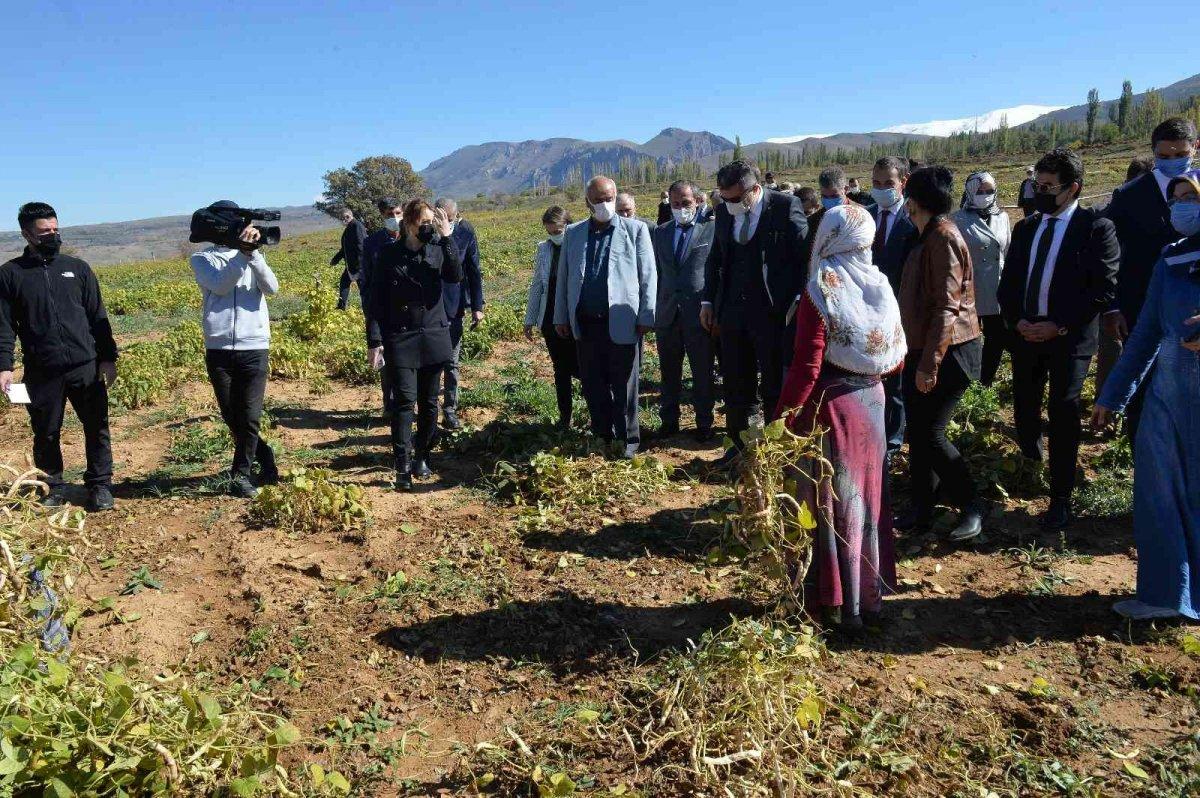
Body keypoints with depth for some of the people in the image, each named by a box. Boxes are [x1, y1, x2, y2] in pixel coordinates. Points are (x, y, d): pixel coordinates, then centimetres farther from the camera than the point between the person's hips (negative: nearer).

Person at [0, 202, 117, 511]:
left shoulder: (77, 268, 8)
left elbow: (97, 317, 8)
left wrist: (108, 357, 2)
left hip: (86, 367, 1)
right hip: (42, 373, -1)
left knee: (97, 428, 3)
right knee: (46, 433, 9)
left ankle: (100, 486, 14)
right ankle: (53, 487, 24)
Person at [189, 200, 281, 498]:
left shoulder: (254, 256, 10)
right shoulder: (202, 258, 8)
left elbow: (271, 288, -8)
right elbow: (219, 284, -12)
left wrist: (253, 253, -20)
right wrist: (241, 252, -22)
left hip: (254, 347, 0)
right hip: (218, 349, 1)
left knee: (249, 417, -3)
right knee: (232, 418, 6)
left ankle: (241, 474, 12)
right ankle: (267, 464, 24)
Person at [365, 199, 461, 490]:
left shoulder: (438, 250, 4)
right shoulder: (389, 255, -2)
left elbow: (456, 275, -16)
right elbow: (375, 300, -2)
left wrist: (447, 237, -18)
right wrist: (374, 341, -7)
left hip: (434, 338, 3)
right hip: (399, 339, -3)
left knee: (429, 402, 9)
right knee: (404, 401, -9)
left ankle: (422, 456, 26)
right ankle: (403, 467, -7)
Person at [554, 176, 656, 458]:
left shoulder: (635, 230, 2)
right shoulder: (573, 233, 12)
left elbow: (648, 276, -1)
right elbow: (563, 277, 14)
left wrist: (646, 316, -6)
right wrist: (561, 316, 10)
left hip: (622, 323, -3)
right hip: (585, 322, 4)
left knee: (623, 385, 4)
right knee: (592, 384, 10)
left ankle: (629, 439, 16)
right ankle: (603, 435, 23)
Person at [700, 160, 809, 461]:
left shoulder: (786, 207, -8)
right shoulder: (724, 211, 7)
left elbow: (806, 256, -7)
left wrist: (797, 302, -12)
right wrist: (708, 301, 12)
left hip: (773, 311, -5)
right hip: (732, 311, 5)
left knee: (775, 385, 6)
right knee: (736, 383, 13)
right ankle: (740, 444, 27)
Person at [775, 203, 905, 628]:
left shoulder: (820, 289, -16)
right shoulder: (881, 285, 1)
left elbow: (806, 368, -20)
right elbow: (896, 358, 5)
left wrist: (781, 420, -15)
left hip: (830, 406, -5)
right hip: (871, 402, 6)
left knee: (831, 501, 6)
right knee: (866, 496, 18)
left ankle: (839, 602, 16)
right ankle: (870, 592, 30)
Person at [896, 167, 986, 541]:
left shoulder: (943, 237, -16)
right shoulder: (929, 236, 14)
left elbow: (947, 307, -23)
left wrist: (929, 364, -24)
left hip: (947, 354, -10)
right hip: (923, 351, 10)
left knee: (930, 434, -8)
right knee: (918, 433, 11)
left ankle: (971, 508, 9)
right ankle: (921, 510, 21)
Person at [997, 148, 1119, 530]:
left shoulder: (1096, 227, -6)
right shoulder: (1025, 227, 10)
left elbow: (1104, 288, -11)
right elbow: (1008, 283, 11)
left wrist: (1059, 326, -16)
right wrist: (1017, 321, -5)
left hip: (1070, 338, -4)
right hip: (1025, 333, 4)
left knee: (1063, 415, -2)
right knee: (1025, 411, 8)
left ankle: (1060, 500, 9)